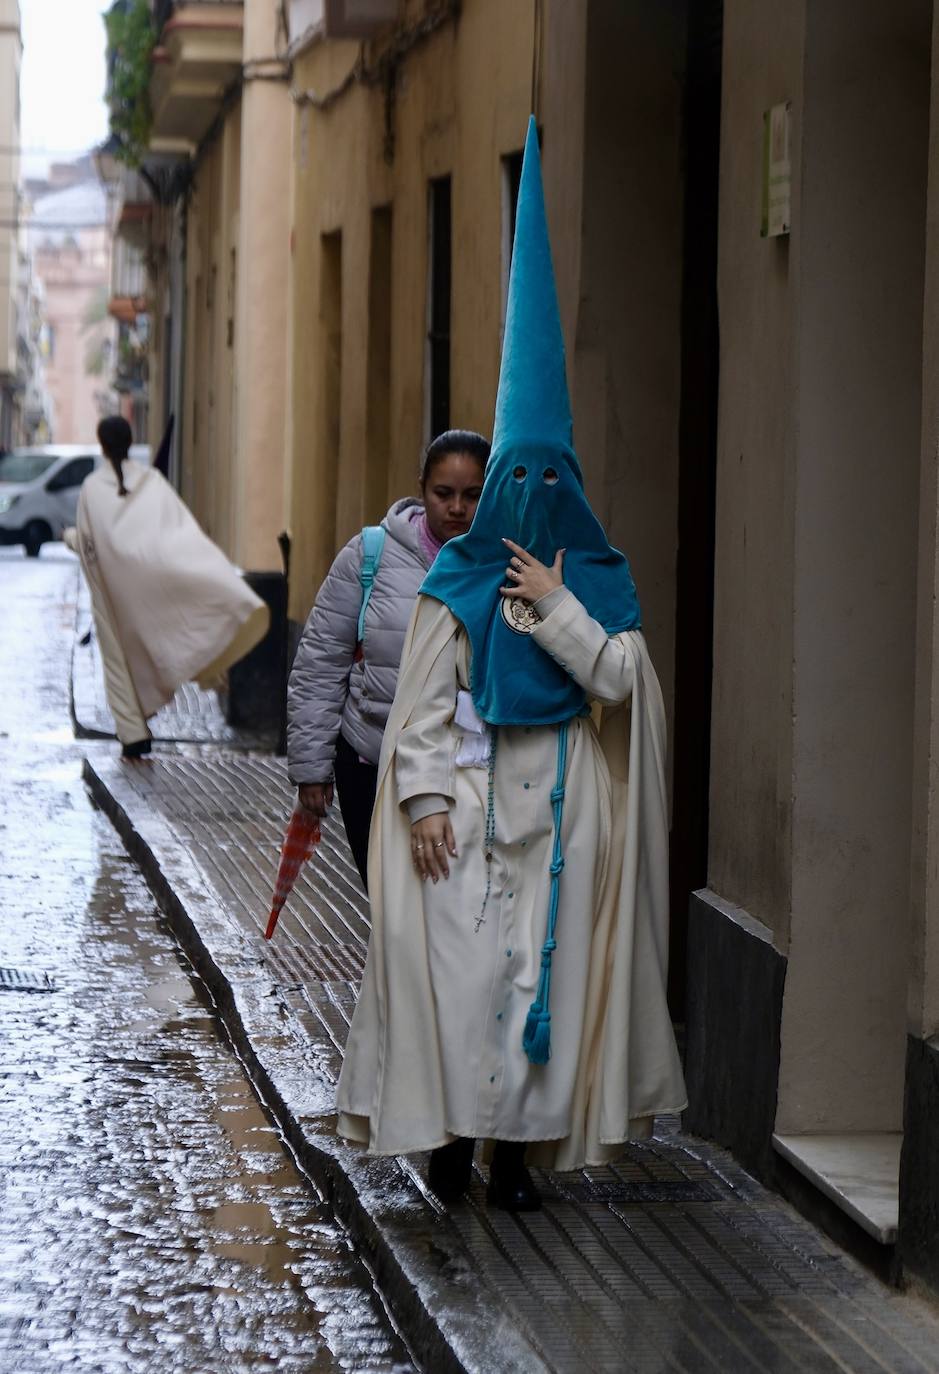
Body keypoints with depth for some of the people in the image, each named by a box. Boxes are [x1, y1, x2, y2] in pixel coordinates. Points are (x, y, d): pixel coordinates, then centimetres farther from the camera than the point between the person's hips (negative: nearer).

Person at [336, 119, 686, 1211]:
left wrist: (557, 608, -13)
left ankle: (518, 1140, 5)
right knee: (455, 958, -5)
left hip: (559, 808, 1)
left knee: (547, 962, 1)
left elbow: (614, 681, -6)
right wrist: (423, 799, -9)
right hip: (466, 803, -1)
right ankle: (451, 1125, 5)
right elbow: (424, 704, -1)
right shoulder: (455, 582, 2)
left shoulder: (598, 584, 6)